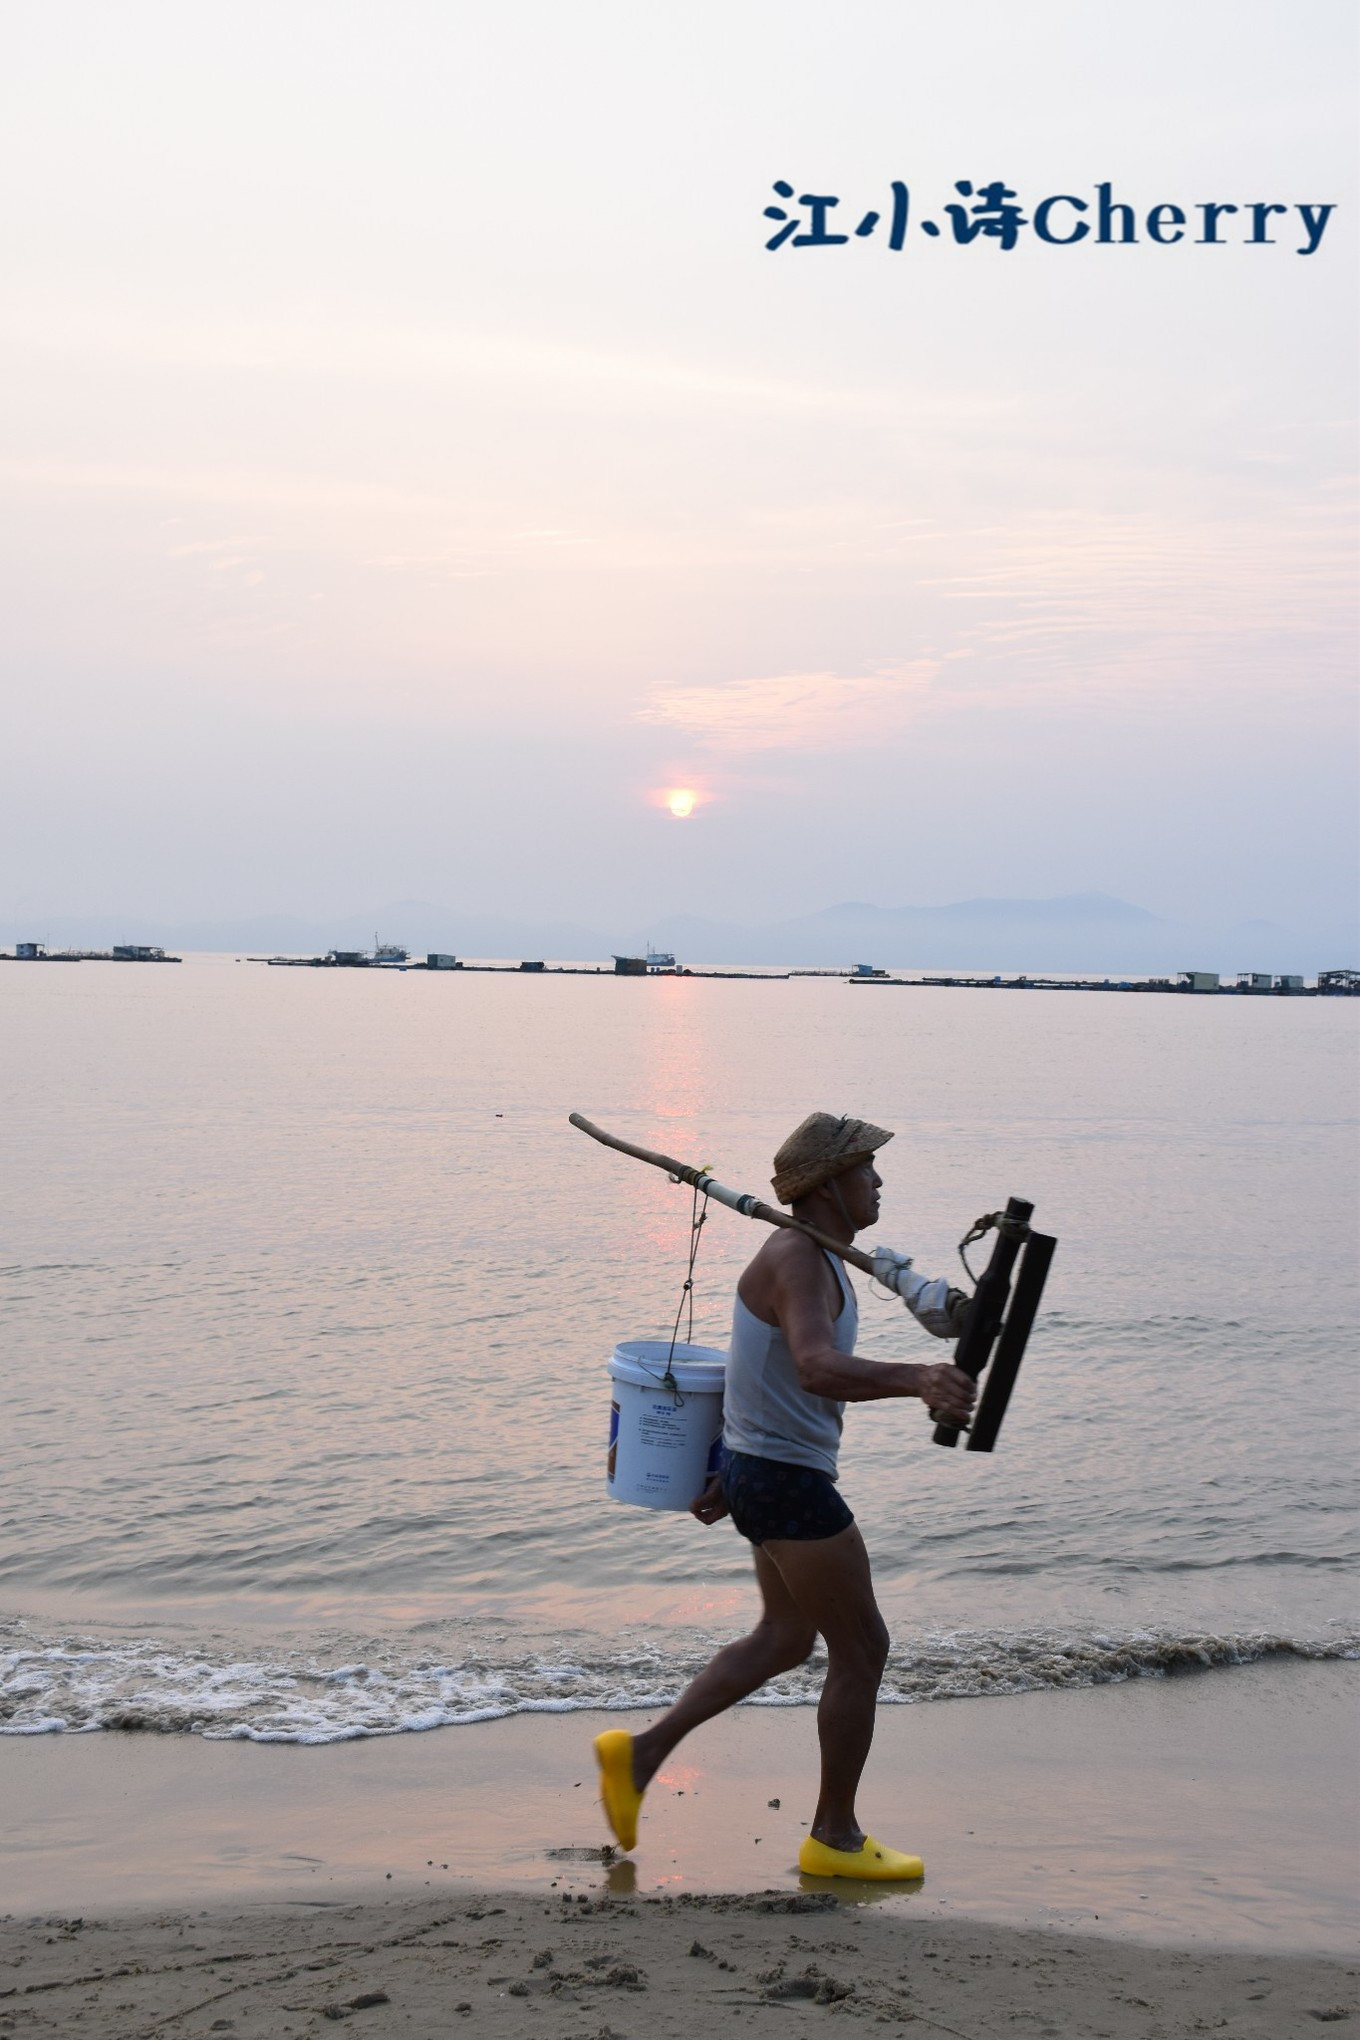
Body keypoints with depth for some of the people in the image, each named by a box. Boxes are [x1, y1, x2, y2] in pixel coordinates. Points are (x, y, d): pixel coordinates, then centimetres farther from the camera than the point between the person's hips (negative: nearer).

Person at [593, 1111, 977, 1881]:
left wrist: (730, 1475, 26)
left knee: (785, 1639, 22)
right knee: (863, 1650, 2)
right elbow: (818, 1368, -39)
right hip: (788, 1480, -10)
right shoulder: (797, 1260, -21)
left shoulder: (817, 1258, 12)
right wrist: (917, 1378, -54)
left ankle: (643, 1752, 23)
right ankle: (836, 1837, 15)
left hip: (763, 1468, 10)